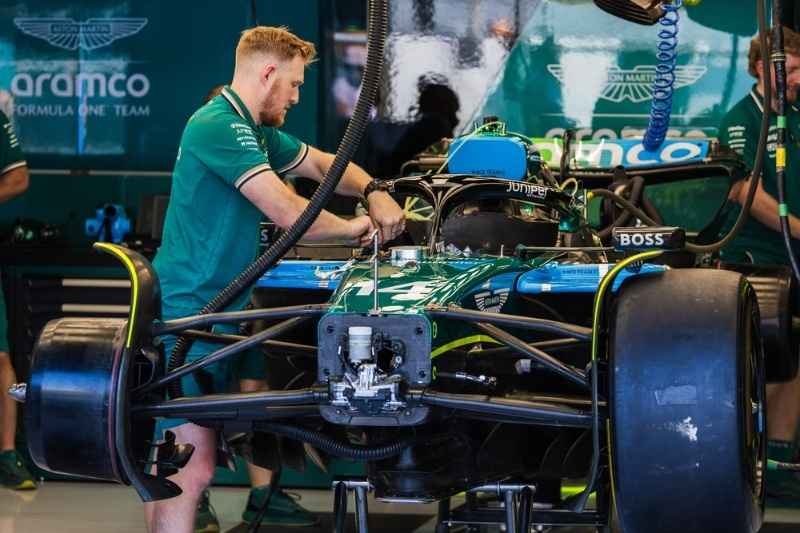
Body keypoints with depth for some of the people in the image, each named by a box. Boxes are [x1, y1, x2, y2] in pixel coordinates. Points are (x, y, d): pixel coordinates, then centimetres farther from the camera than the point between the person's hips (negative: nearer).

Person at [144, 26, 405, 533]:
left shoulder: (255, 131, 16)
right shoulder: (219, 126, -16)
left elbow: (321, 164, 28)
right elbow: (290, 212, -21)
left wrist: (373, 191, 8)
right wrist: (355, 227, -4)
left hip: (214, 314, 10)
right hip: (186, 315, -10)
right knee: (193, 468, -12)